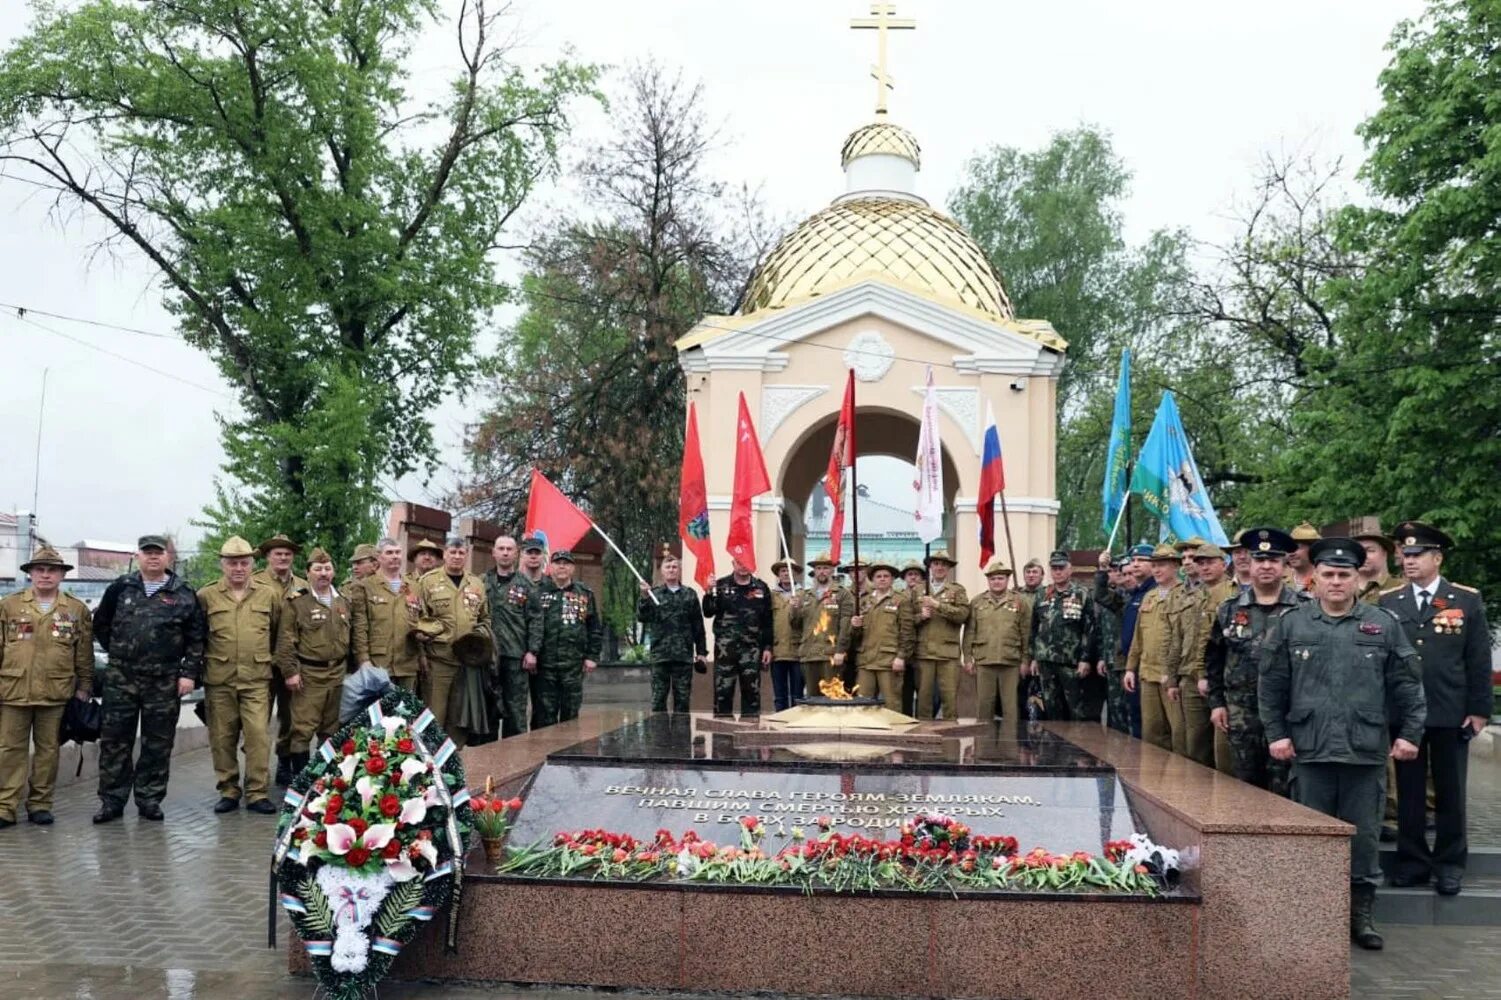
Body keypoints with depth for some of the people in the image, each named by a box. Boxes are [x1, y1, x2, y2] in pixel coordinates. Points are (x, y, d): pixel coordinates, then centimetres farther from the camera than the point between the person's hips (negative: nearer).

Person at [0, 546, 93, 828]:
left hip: (56, 693, 0)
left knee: (48, 749, 7)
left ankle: (40, 804, 17)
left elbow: (84, 654, 6)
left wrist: (84, 687, 3)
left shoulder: (77, 610, 4)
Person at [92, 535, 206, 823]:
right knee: (114, 740, 4)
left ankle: (149, 800, 15)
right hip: (121, 679, 1)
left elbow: (196, 638, 1)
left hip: (164, 681, -1)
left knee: (158, 744, 5)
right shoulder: (120, 589, 6)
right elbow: (101, 624, 15)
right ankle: (112, 800, 13)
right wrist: (118, 651, 10)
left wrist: (189, 673, -5)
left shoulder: (184, 594, 2)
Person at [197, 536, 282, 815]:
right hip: (218, 680, 0)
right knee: (222, 739, 6)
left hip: (257, 679, 0)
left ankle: (257, 793, 1)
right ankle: (228, 791, 18)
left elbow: (280, 632, 16)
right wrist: (201, 665, 9)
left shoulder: (270, 594, 5)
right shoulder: (206, 596, 3)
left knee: (258, 735, -6)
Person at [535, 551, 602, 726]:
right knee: (544, 714, 2)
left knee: (571, 714, 7)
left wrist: (592, 656, 3)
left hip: (574, 665, 2)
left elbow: (595, 629, 10)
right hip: (544, 664, -2)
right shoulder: (539, 591, 4)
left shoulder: (585, 594, 11)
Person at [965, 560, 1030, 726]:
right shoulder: (977, 602, 9)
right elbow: (969, 632, 7)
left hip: (1011, 663, -1)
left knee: (1011, 706, 3)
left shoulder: (1020, 602, 4)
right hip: (983, 662, 1)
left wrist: (1025, 661, -2)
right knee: (983, 705, 7)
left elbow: (1027, 635, 2)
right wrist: (968, 658, 1)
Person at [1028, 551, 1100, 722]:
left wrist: (1086, 659, -12)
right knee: (1052, 708, 9)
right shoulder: (1042, 597, 13)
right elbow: (1035, 629, 16)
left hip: (1071, 662, -5)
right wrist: (1034, 657, 11)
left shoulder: (1082, 595, -2)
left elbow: (1091, 629, -7)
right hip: (1046, 661, 5)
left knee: (1076, 709, -2)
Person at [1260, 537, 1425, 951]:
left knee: (1364, 835, 8)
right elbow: (1271, 684, 4)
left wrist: (1409, 732, 0)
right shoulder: (1290, 624, 3)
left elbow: (1406, 685, 6)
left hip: (1366, 750, 0)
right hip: (1310, 749, 0)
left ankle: (1361, 913, 20)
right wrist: (1276, 732, -1)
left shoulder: (1383, 625, 5)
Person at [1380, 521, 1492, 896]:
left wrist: (1480, 709, -4)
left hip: (1452, 715, -1)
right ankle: (1412, 861, 18)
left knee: (1450, 792, 9)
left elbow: (1479, 660, 0)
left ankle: (1450, 864, 19)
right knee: (1409, 792, 8)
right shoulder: (1388, 602, 4)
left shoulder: (1468, 600, 1)